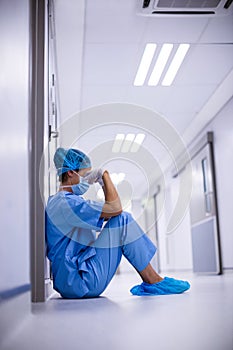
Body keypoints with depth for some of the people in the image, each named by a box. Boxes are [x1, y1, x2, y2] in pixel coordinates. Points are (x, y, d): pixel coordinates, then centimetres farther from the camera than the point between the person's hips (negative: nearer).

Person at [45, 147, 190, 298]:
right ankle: (153, 282, -5)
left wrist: (103, 182, 10)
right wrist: (105, 175, -6)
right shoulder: (65, 202, -15)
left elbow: (107, 213, 20)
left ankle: (149, 284, 6)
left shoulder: (62, 202, 19)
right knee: (122, 220, -13)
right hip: (78, 282, -11)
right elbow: (115, 208, -20)